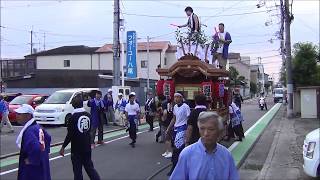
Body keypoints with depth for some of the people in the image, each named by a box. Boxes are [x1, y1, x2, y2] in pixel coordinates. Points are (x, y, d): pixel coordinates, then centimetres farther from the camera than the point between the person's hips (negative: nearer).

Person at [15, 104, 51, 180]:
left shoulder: (29, 131, -24)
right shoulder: (37, 127, 6)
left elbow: (36, 149, -38)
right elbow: (48, 138, 22)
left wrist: (31, 161, -22)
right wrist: (45, 151, 19)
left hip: (32, 170, -9)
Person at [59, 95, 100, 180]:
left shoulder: (74, 116, -15)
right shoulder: (88, 115, 1)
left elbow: (70, 134, -16)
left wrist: (63, 147, -9)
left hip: (77, 147, -6)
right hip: (87, 146, 6)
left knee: (77, 170, 4)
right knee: (89, 167, 17)